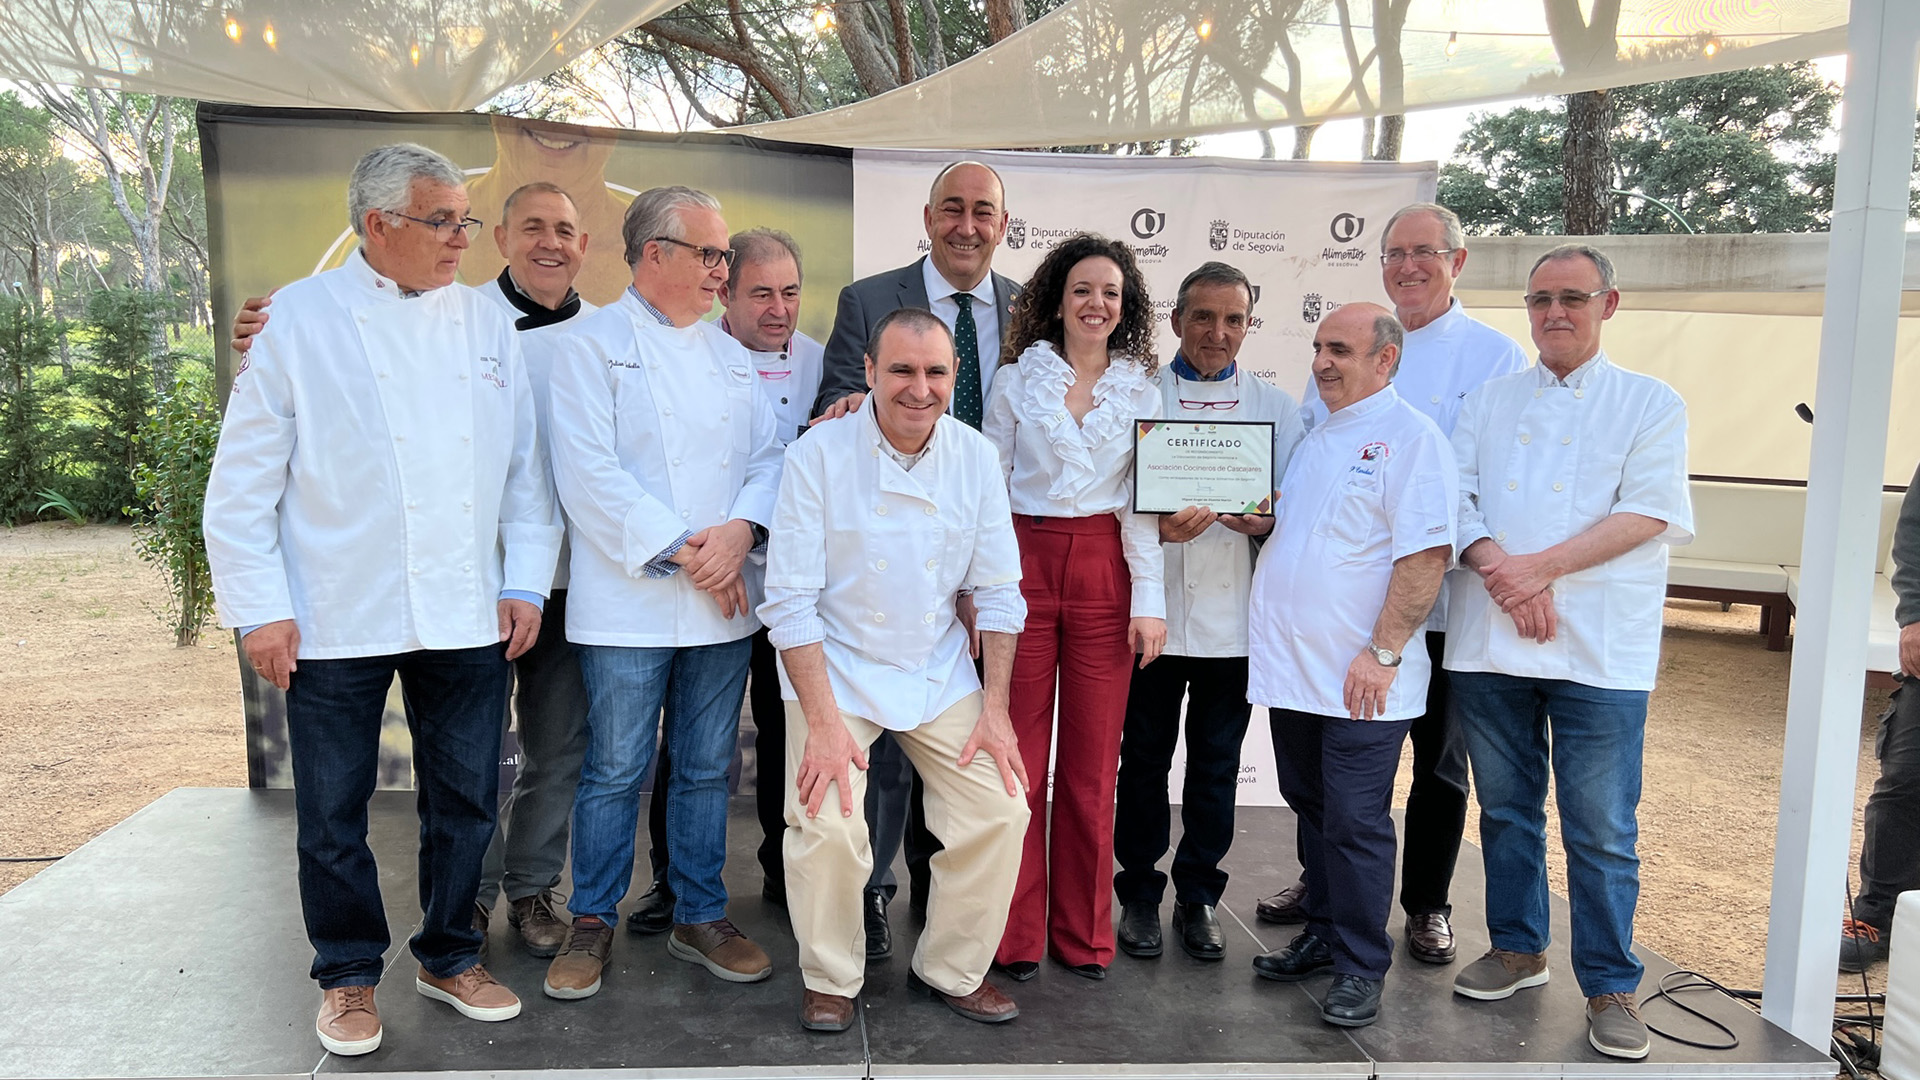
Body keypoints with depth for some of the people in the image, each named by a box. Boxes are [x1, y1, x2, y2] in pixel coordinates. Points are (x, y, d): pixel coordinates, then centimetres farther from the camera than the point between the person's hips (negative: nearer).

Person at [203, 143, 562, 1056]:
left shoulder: (487, 324, 7)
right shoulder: (299, 320, -2)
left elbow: (525, 468, 9)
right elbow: (243, 480, -2)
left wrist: (525, 581, 4)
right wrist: (260, 608, -7)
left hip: (467, 617, 3)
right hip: (336, 621, -3)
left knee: (465, 800, 12)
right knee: (334, 810, 9)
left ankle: (449, 957, 33)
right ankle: (349, 976, 29)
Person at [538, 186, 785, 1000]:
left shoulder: (730, 356, 16)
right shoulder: (591, 345, -2)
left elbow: (768, 456, 10)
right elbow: (590, 473, -12)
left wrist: (742, 528, -10)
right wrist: (680, 550, -15)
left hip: (722, 599, 5)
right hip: (628, 603, -5)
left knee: (706, 770, 12)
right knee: (615, 772, 3)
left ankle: (700, 918, 25)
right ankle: (593, 923, 20)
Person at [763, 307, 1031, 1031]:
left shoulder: (976, 457, -2)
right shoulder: (818, 455, -13)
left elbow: (997, 591, 3)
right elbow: (792, 599, -13)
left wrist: (995, 709, -3)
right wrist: (822, 721, -20)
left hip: (940, 672, 4)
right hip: (836, 670, -3)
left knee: (1001, 812, -7)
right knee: (827, 826, -20)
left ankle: (952, 970, 18)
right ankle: (831, 980, 9)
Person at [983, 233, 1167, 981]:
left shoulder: (1142, 392, 10)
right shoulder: (1016, 380, 6)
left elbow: (1142, 503, 7)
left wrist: (1149, 600, -1)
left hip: (1105, 576, 1)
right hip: (1024, 567, -1)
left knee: (1093, 763, 5)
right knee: (1018, 757, 1)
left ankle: (1083, 934, 19)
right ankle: (1016, 934, 14)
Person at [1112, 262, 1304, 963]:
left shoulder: (1276, 408, 10)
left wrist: (1265, 521, -14)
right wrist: (1158, 528, -17)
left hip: (1233, 619, 2)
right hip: (1151, 612, -1)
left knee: (1216, 764, 9)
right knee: (1144, 760, 6)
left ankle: (1197, 897, 24)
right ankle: (1139, 894, 21)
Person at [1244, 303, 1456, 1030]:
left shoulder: (1409, 437, -11)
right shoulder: (1313, 435, 15)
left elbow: (1427, 555, -17)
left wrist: (1383, 654, -20)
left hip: (1362, 679, -7)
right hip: (1292, 665, 8)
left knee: (1354, 822, 0)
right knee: (1312, 808, 16)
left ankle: (1360, 968, 13)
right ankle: (1323, 935, 31)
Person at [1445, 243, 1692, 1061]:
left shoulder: (1651, 403, 5)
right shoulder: (1489, 402, 14)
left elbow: (1647, 514, -7)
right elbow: (1458, 498, 5)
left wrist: (1540, 567, -15)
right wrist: (1503, 570, -13)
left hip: (1600, 649, -3)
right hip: (1488, 645, 3)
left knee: (1602, 831, 0)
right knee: (1506, 808, 13)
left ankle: (1609, 986, 14)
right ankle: (1518, 948, 30)